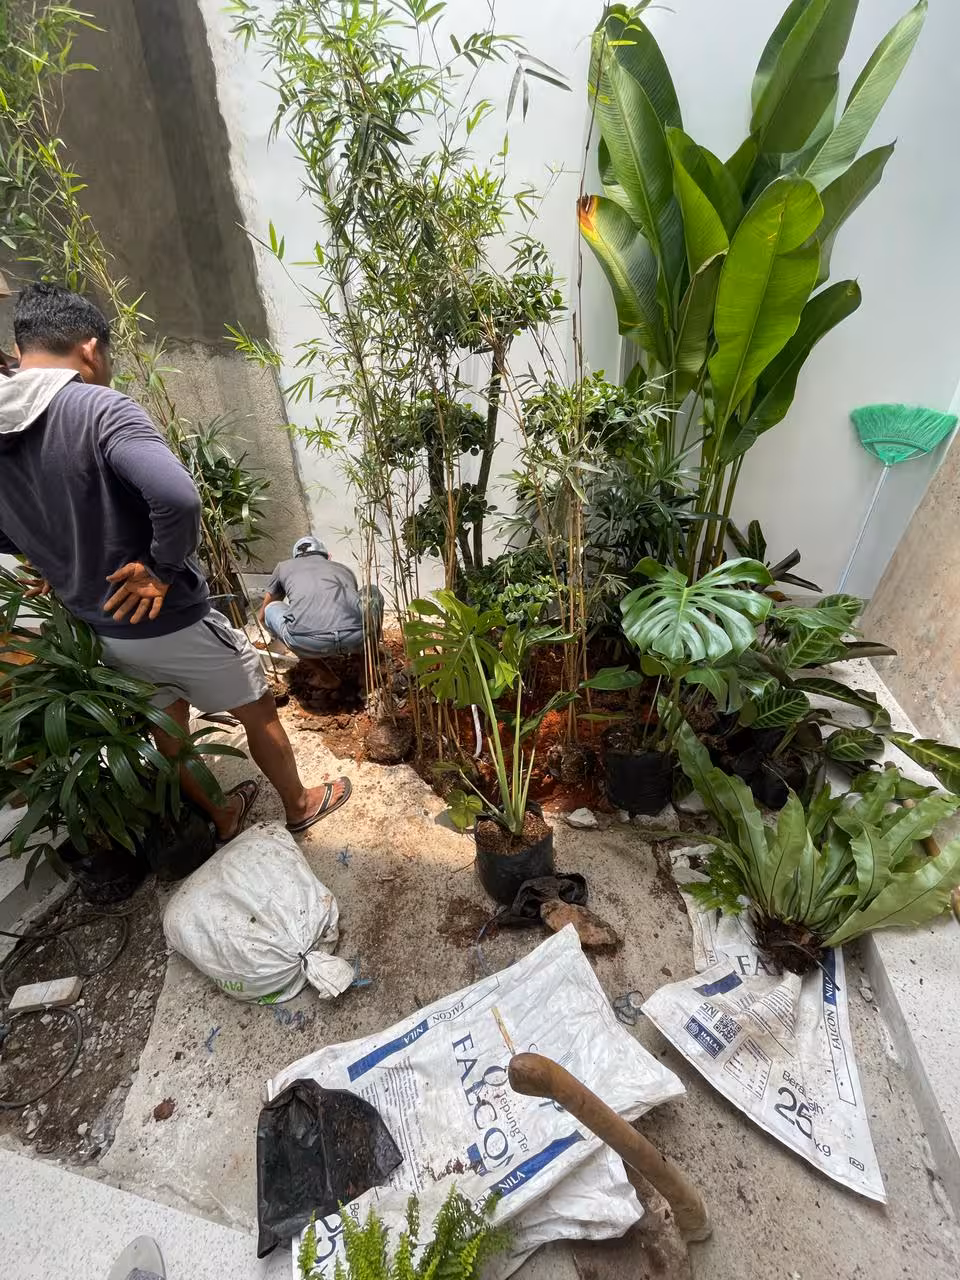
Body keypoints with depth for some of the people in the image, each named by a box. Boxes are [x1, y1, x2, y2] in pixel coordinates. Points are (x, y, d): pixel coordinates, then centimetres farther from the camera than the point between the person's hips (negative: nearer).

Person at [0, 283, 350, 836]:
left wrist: (63, 561, 16)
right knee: (259, 709, 14)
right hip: (173, 620, -7)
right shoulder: (101, 409, -21)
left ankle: (220, 815, 46)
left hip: (102, 628, 7)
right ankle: (299, 803, 36)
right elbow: (178, 496, -38)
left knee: (167, 722, 25)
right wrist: (162, 569, -23)